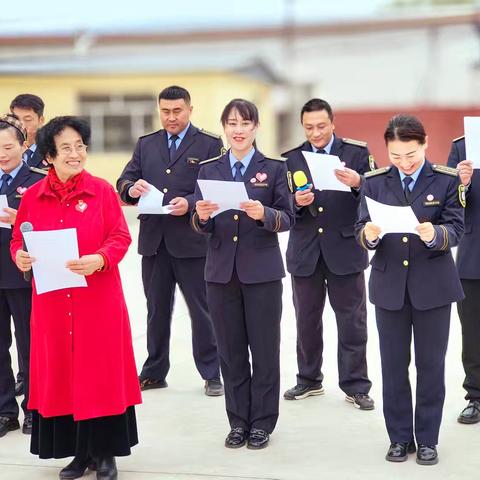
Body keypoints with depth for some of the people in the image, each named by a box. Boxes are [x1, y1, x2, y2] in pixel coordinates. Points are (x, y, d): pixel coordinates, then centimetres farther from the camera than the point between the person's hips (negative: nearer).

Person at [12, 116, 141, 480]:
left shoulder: (102, 191, -3)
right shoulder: (33, 196, 4)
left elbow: (121, 238, -5)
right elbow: (19, 239, 9)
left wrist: (99, 259, -23)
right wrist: (20, 256, -13)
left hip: (98, 299, -2)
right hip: (51, 301, 2)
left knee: (99, 371, 3)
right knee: (61, 373, 7)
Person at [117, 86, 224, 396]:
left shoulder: (210, 144, 1)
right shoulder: (145, 144, 14)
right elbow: (124, 181, 8)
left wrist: (190, 203, -22)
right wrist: (132, 188, -15)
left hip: (192, 241, -4)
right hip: (154, 240, 4)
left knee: (201, 310, 2)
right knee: (157, 310, 12)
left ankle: (212, 375, 11)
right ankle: (154, 372, 22)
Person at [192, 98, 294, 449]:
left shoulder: (274, 167, 1)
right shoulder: (209, 169, 8)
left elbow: (288, 219, -4)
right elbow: (200, 227, 5)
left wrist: (264, 214, -24)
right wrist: (202, 216, -18)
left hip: (262, 271, -2)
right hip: (221, 271, 2)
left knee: (265, 348, 3)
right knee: (231, 350, 8)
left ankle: (262, 423, 14)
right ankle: (238, 421, 18)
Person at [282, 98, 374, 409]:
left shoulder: (357, 153, -1)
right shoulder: (292, 158, 7)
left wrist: (357, 183, -27)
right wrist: (296, 202, -17)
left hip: (345, 250, -3)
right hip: (305, 252, 3)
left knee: (352, 321, 2)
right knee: (307, 320, 13)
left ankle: (355, 386, 11)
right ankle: (309, 380, 27)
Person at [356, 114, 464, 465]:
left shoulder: (447, 179, -3)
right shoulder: (375, 181, 2)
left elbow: (456, 230, -10)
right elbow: (361, 232, -2)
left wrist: (435, 234, -31)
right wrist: (369, 234, -26)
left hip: (433, 284, -1)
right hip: (389, 284, 2)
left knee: (431, 364, 5)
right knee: (393, 365, 7)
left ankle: (427, 439, 16)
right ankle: (400, 437, 18)